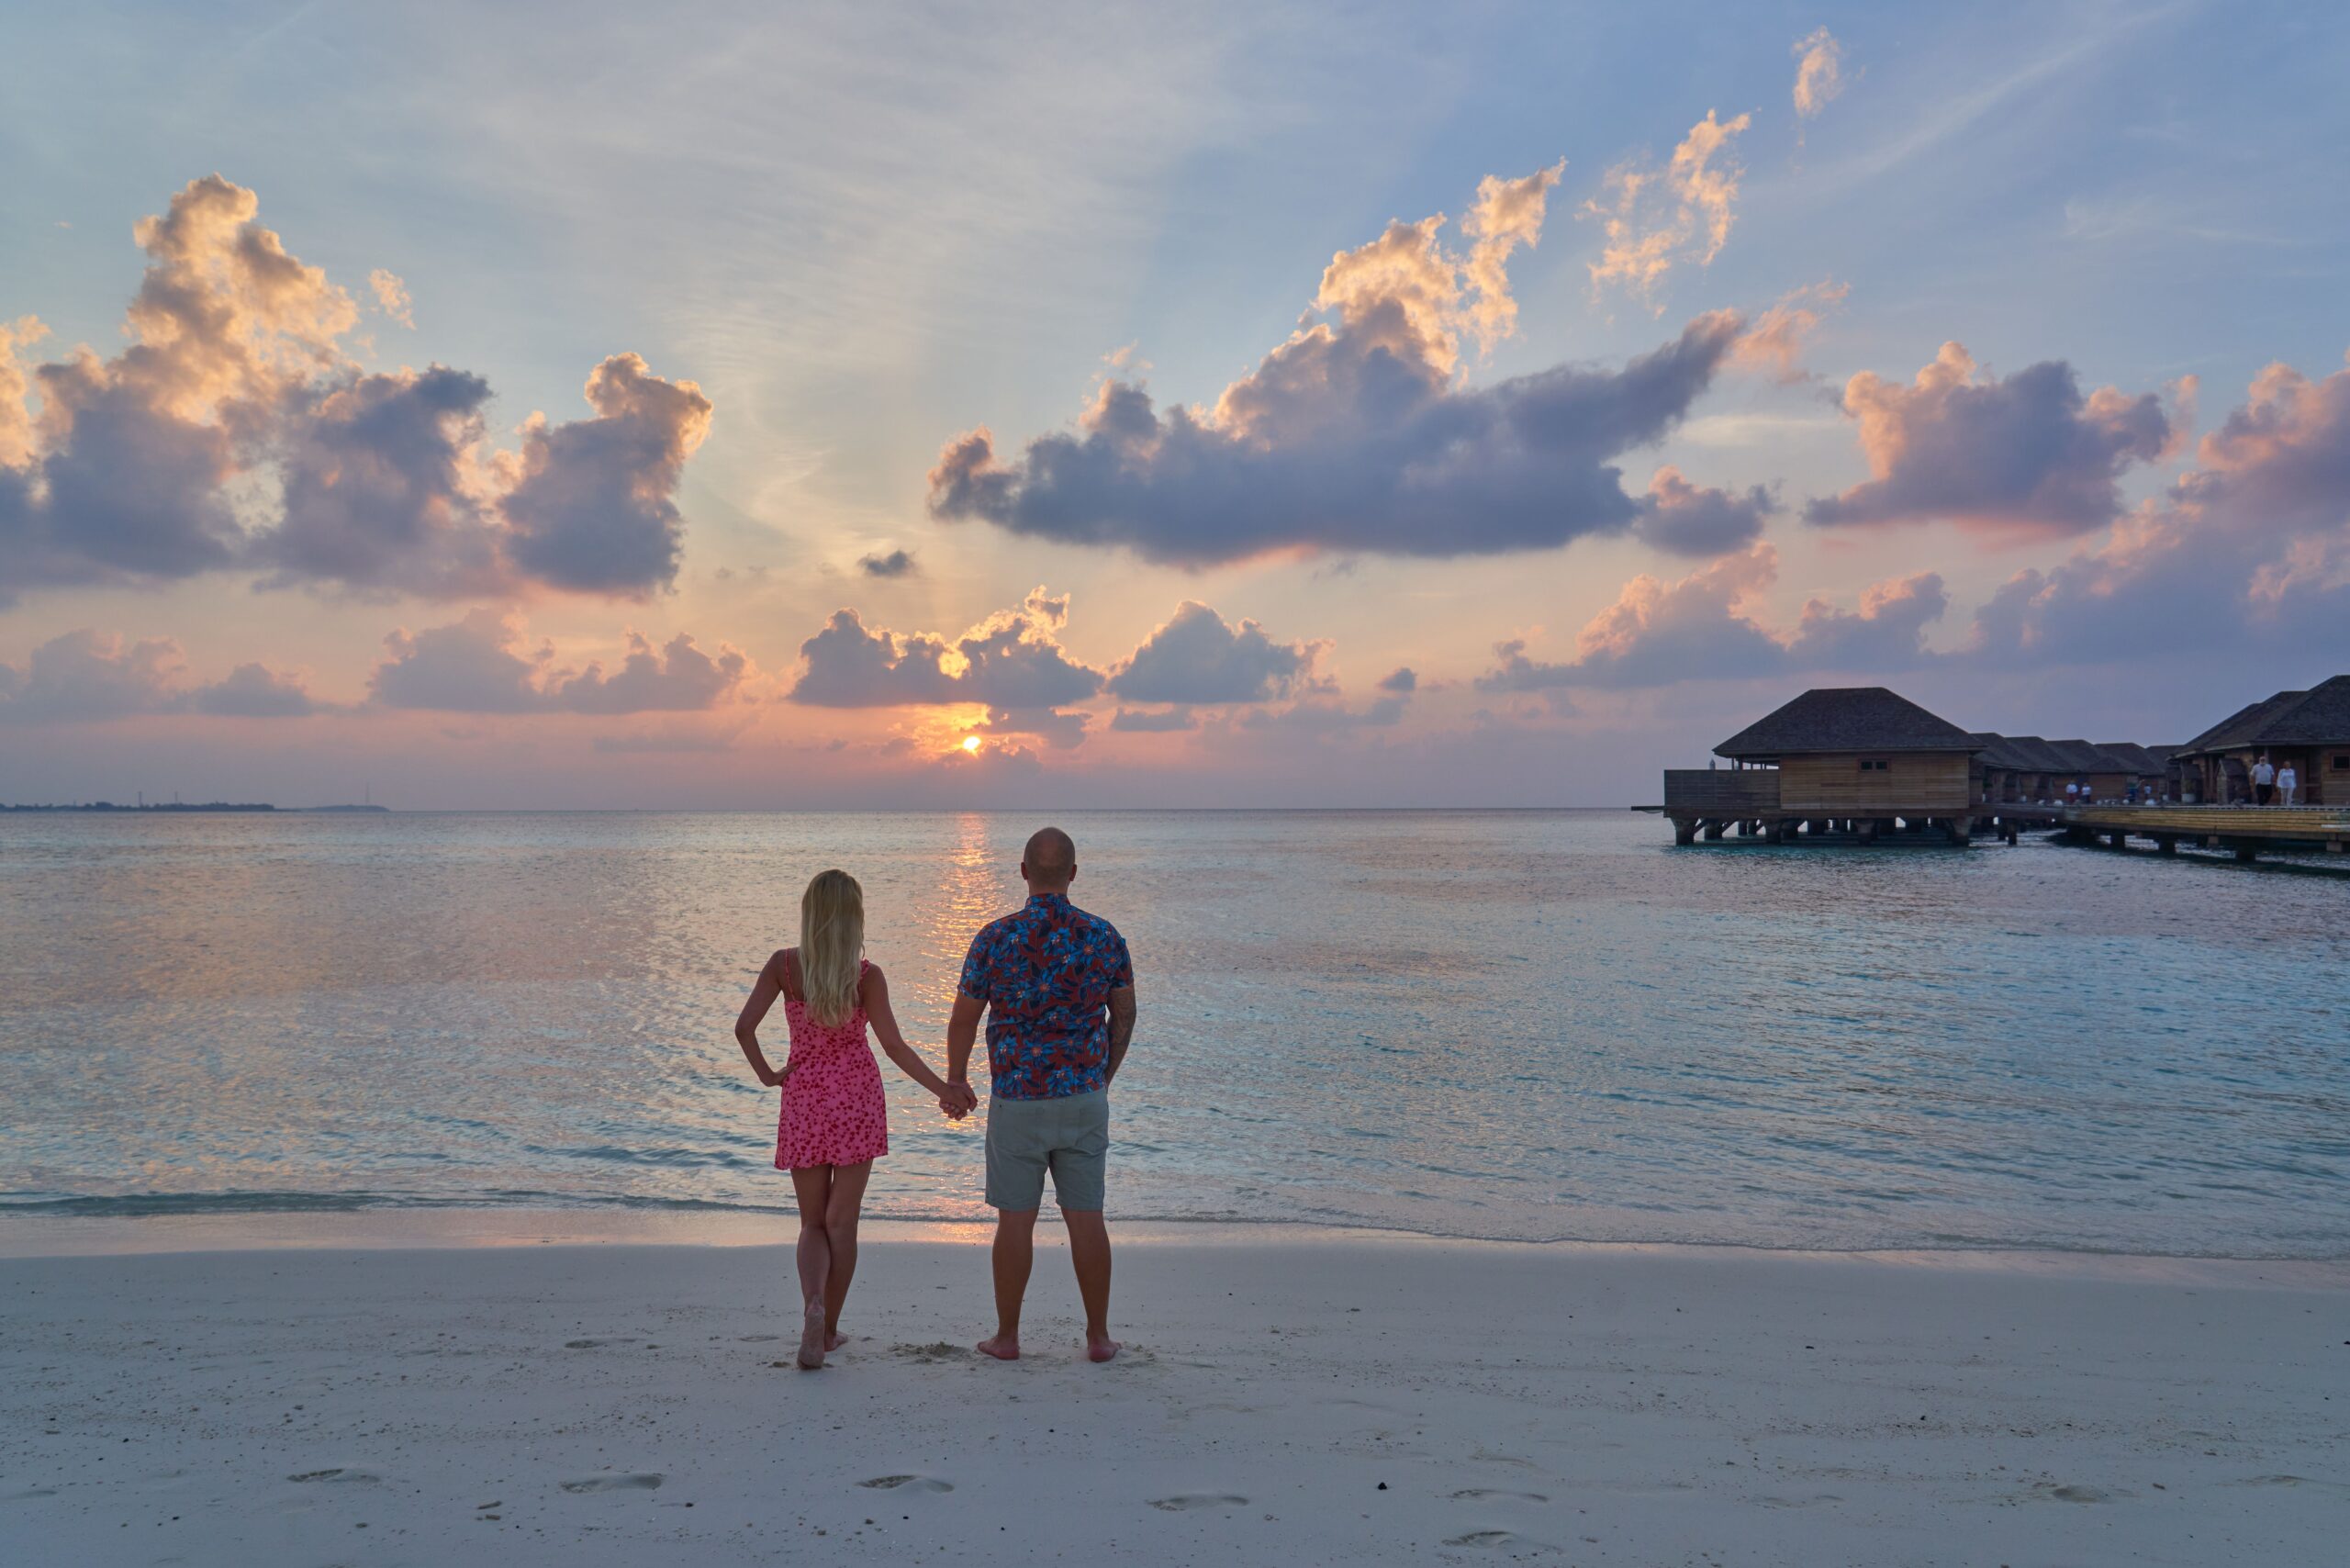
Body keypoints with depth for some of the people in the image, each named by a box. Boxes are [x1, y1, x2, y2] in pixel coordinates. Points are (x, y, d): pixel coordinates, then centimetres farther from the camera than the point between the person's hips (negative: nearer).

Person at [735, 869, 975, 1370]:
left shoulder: (783, 965, -5)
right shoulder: (867, 975, -9)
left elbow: (744, 1027, -11)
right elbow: (895, 1047, -10)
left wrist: (768, 1075, 2)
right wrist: (943, 1089, -2)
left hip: (803, 1100, 1)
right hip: (857, 1098, -1)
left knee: (813, 1223, 12)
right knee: (842, 1220, 8)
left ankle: (813, 1303, -14)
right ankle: (827, 1329, 12)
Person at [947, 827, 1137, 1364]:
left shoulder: (995, 938, -9)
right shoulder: (1104, 936, -3)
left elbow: (964, 1020, -1)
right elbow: (1124, 1015, 7)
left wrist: (955, 1080, 16)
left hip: (1016, 1101, -2)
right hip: (1084, 1097, 2)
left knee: (1015, 1220, 7)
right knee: (1086, 1218, 8)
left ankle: (1006, 1336, 17)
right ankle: (1098, 1336, 15)